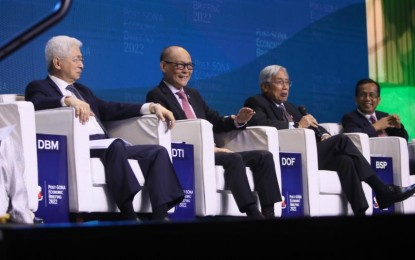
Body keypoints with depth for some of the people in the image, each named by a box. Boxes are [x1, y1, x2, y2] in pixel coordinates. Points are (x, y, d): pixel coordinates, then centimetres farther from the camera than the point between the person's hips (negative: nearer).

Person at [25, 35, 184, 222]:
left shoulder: (82, 90, 32)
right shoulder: (39, 87, 9)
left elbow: (110, 110, 27)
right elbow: (36, 105, -13)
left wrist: (152, 107, 16)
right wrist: (68, 100, -30)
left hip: (106, 147, 8)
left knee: (158, 151, -12)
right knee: (116, 145, -36)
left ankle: (160, 217, -27)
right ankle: (129, 217, -42)